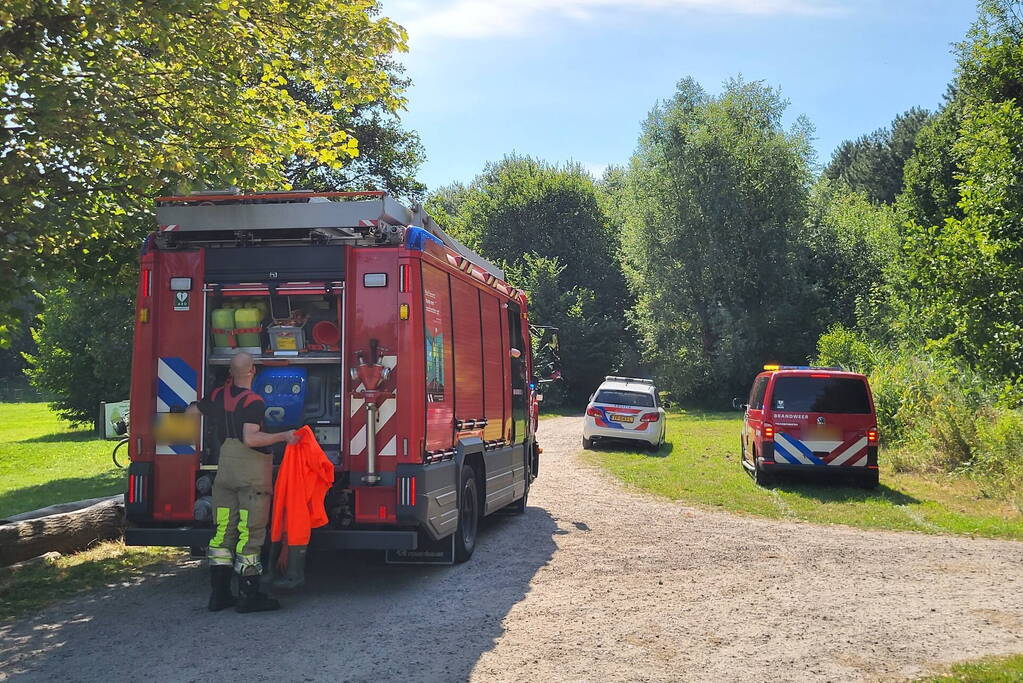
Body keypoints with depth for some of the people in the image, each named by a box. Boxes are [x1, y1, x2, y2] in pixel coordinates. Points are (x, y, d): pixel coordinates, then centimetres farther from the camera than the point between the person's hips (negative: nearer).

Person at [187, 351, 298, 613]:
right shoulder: (253, 401, -14)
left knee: (223, 529, 10)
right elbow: (251, 439, -24)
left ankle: (219, 593, 14)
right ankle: (249, 596, 0)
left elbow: (192, 411, 25)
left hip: (225, 466, 7)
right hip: (252, 469, -7)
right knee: (250, 532, -3)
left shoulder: (218, 395, 8)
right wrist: (284, 436, -17)